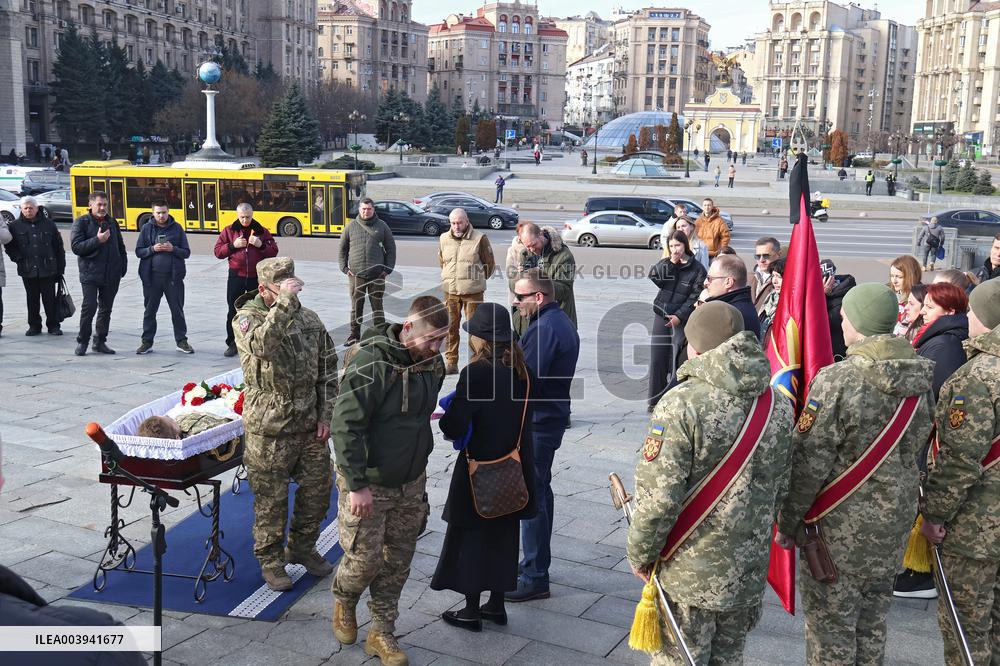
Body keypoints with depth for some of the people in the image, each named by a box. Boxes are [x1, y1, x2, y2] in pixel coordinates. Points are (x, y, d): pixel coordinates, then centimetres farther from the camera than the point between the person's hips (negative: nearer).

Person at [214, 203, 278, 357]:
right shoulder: (229, 231, 4)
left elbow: (274, 252, 1)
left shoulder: (262, 231, 3)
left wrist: (261, 245, -17)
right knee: (234, 310, 4)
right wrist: (232, 245, -13)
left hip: (256, 277, 0)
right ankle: (232, 343, 13)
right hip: (236, 277, 0)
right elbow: (218, 251, 2)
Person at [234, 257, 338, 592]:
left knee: (318, 488, 14)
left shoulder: (309, 319, 5)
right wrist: (284, 303, -37)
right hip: (268, 429, -5)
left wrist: (326, 414, 4)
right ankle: (270, 560, 24)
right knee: (271, 498, 6)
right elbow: (261, 344, -35)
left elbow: (328, 368, 10)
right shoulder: (247, 318, -9)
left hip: (310, 425, 5)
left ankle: (302, 547, 36)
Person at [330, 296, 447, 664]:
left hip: (410, 482, 6)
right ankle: (344, 601, 35)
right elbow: (345, 425, -22)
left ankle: (382, 634, 26)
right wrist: (357, 485, -22)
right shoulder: (371, 363, -23)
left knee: (397, 562, 12)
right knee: (365, 558, 2)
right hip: (368, 484, -6)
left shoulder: (432, 363, 1)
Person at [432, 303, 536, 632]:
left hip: (479, 468, -7)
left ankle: (471, 611, 18)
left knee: (470, 534, 8)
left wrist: (446, 421, 1)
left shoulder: (476, 372, -21)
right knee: (503, 533, 17)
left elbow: (455, 427, -22)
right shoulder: (520, 370, 0)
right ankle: (496, 604, 29)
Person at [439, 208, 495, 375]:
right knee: (450, 327, 5)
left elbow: (490, 264, 4)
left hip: (473, 292, -4)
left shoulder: (480, 238, -5)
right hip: (450, 292, 4)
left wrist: (477, 279, 9)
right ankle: (451, 362, 13)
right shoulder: (444, 239, 8)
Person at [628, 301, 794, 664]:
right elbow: (781, 487, 10)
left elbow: (658, 497, -22)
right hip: (750, 570, 6)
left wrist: (640, 555, -6)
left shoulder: (682, 404, -21)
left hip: (690, 574, -6)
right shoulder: (779, 405, 1)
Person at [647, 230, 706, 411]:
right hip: (661, 316, 4)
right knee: (657, 359, 4)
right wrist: (671, 263, -15)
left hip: (682, 320, -4)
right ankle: (656, 400, 14)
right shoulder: (664, 264, 8)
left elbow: (696, 296, -7)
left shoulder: (697, 269, -4)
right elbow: (655, 278, -10)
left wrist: (679, 316, -14)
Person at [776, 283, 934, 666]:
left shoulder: (837, 381, -20)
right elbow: (918, 451, 8)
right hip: (895, 524, 6)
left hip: (841, 526, -6)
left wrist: (788, 522, -7)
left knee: (830, 624, 8)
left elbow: (809, 462, -17)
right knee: (872, 622, 20)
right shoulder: (921, 382, -1)